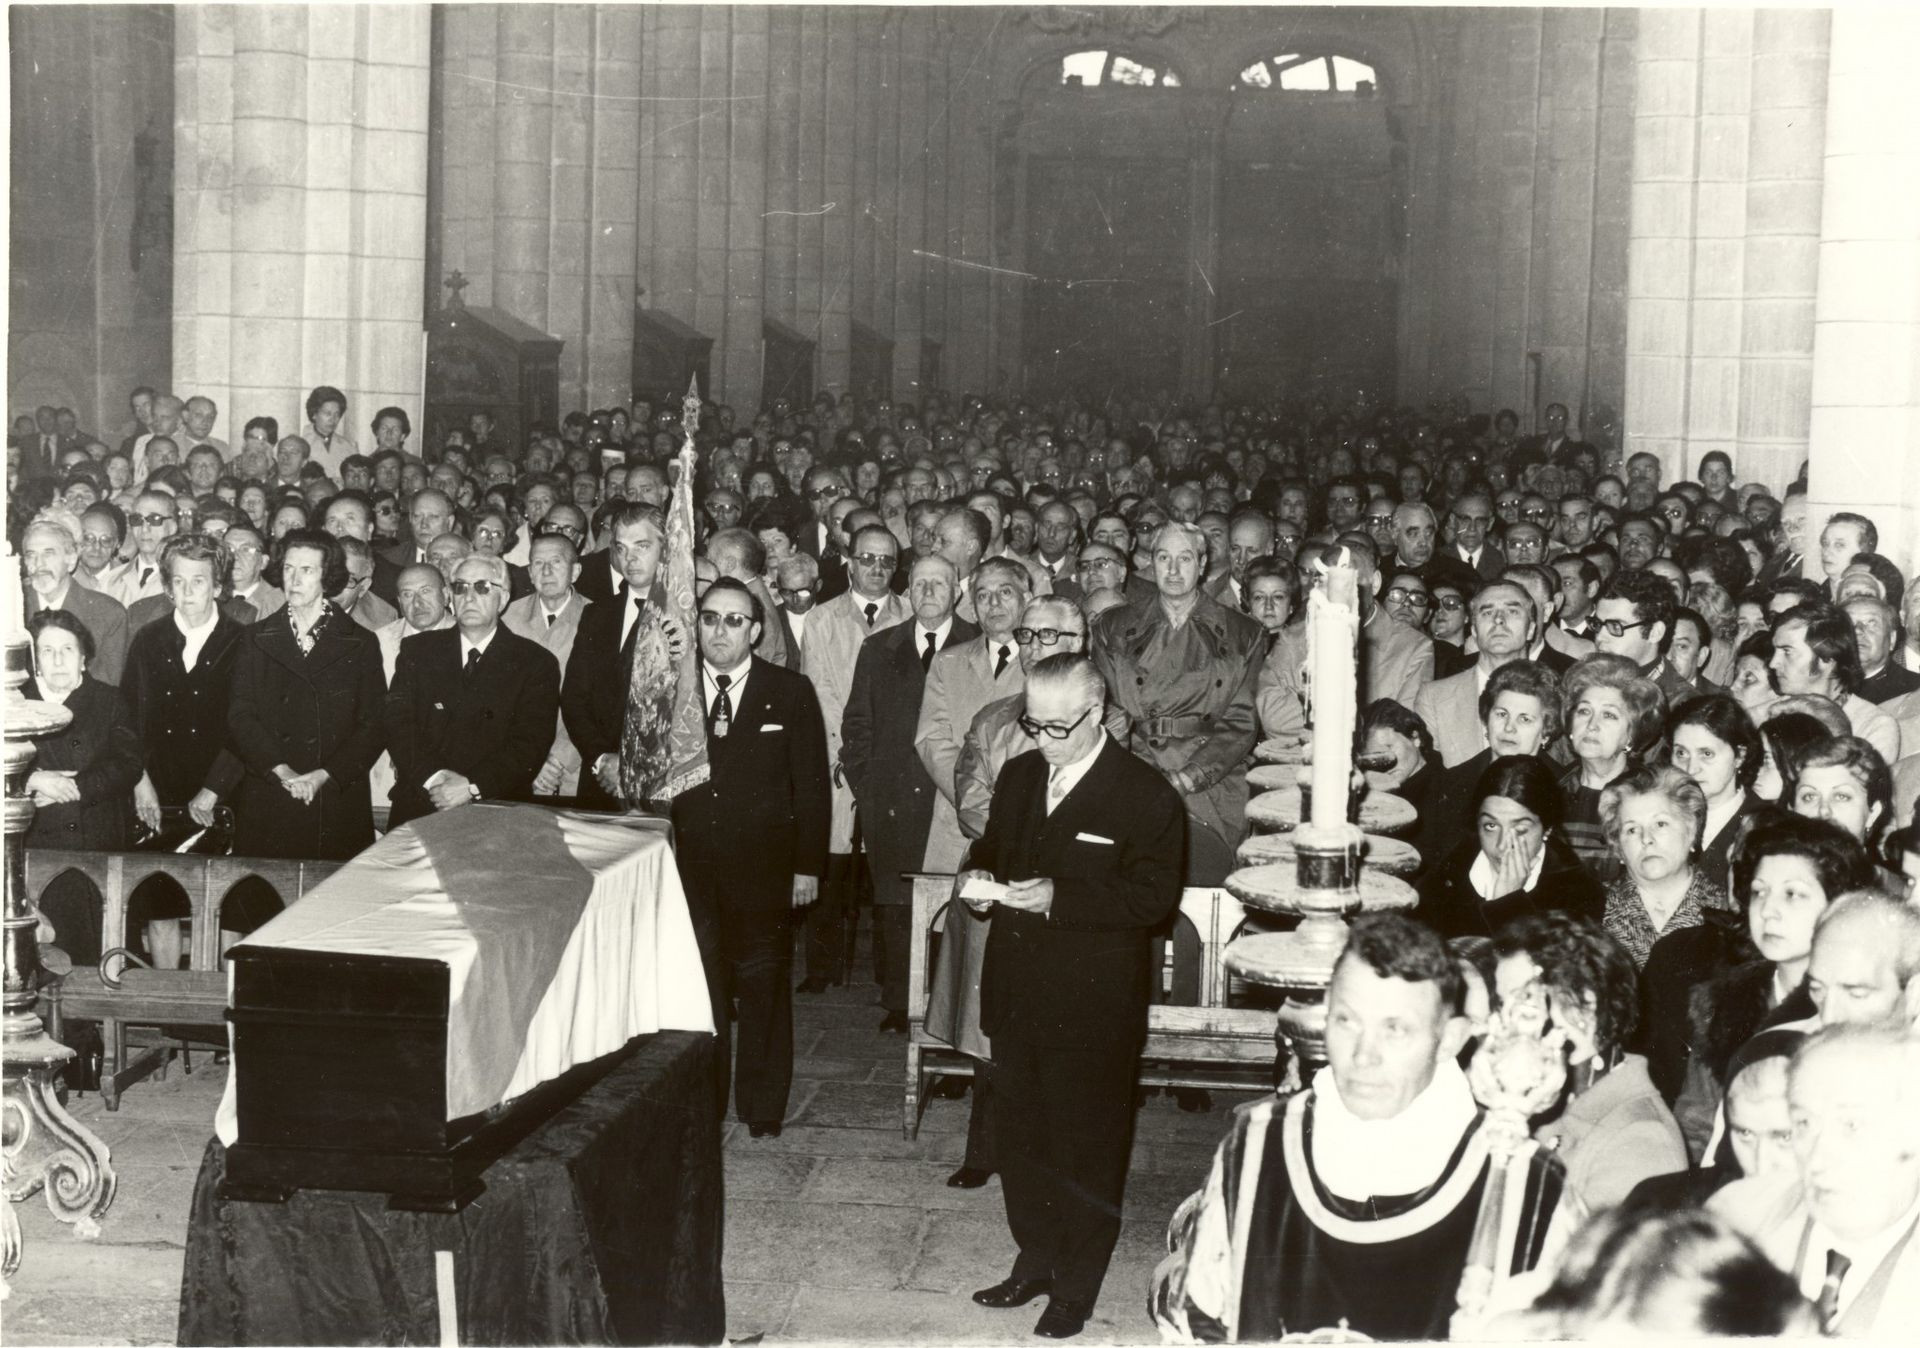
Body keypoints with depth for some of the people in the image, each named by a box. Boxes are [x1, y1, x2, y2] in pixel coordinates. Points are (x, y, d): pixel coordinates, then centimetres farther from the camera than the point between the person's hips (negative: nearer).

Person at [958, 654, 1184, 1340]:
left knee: (1085, 1148, 5)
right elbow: (992, 845, 21)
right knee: (1018, 1135, 16)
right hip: (1016, 995, 6)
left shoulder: (1145, 795, -12)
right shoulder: (1018, 776, 9)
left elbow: (1152, 895, -17)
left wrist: (1060, 898, -25)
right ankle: (1035, 1260, 34)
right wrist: (976, 876, -2)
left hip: (1092, 1007, -6)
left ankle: (1075, 1289, 20)